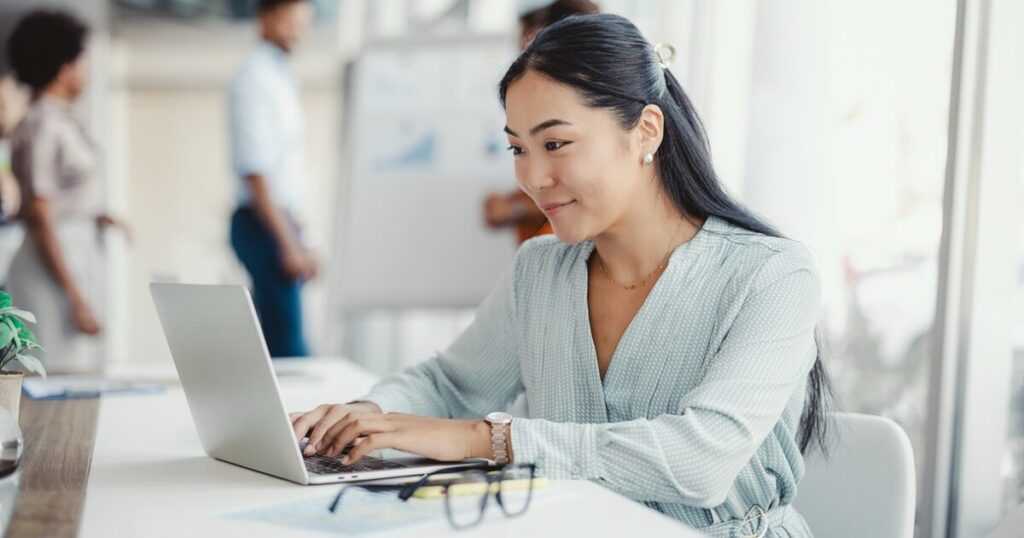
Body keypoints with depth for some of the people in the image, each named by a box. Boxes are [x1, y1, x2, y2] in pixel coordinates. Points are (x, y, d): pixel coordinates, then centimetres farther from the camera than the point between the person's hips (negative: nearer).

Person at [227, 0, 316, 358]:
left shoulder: (280, 77, 17)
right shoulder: (254, 80, -12)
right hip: (264, 223, -9)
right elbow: (254, 171, -19)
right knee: (287, 340, -10)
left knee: (273, 339, 13)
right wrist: (289, 243, -21)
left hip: (280, 221, 9)